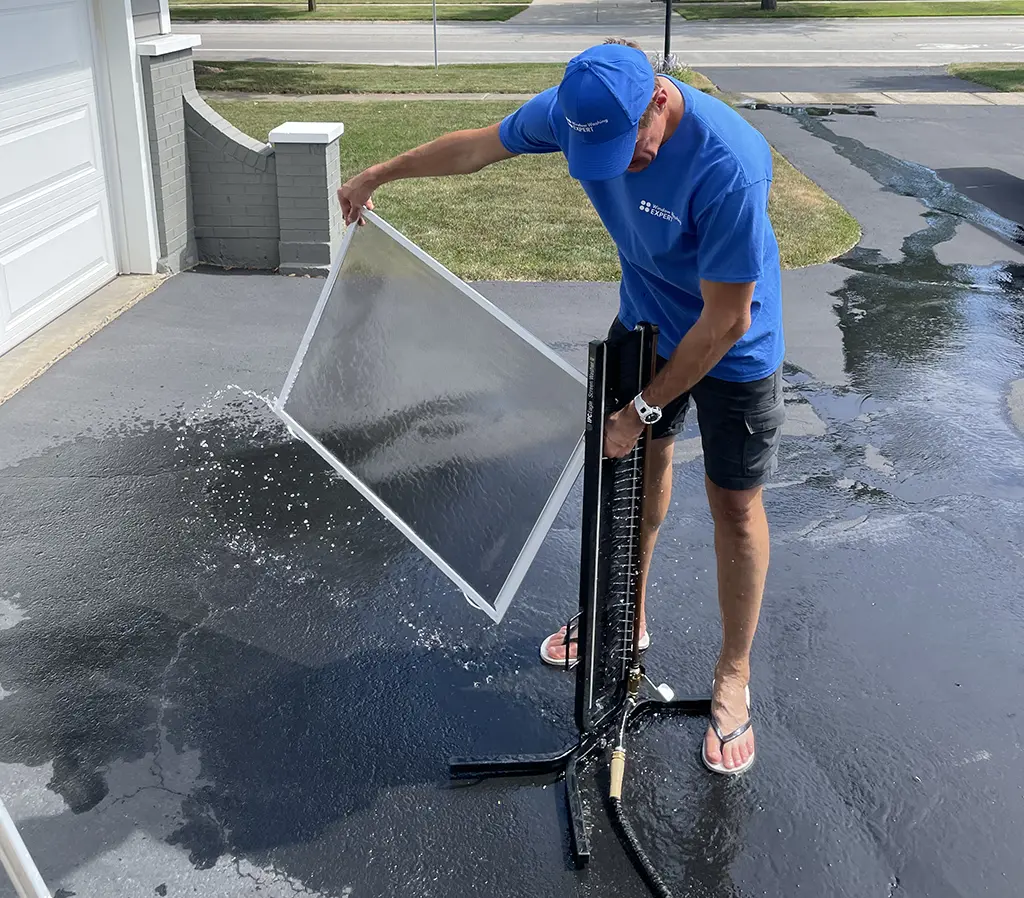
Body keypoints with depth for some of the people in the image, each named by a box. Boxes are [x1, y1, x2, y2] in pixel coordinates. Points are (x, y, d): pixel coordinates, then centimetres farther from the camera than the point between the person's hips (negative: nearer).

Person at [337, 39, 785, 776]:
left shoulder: (728, 163, -38)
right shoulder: (577, 109, -19)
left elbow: (723, 321, -29)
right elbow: (479, 146, 0)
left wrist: (646, 406, -21)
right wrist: (380, 174, 10)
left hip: (732, 348, -6)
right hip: (645, 321, 6)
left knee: (734, 502, 5)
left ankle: (733, 678, 22)